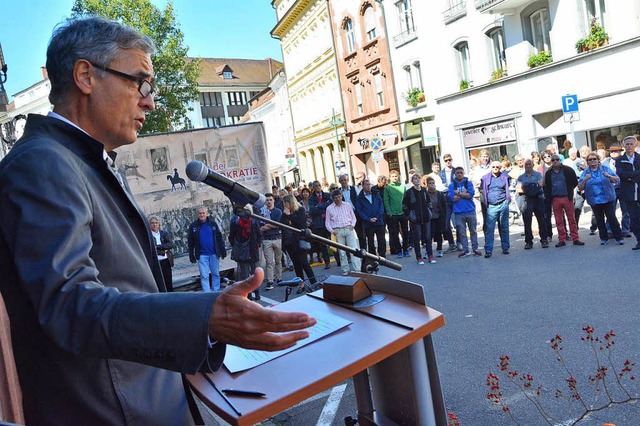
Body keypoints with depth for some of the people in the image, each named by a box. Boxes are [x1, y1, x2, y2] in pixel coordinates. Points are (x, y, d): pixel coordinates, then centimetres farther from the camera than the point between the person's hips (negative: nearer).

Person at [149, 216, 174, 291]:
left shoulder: (164, 233, 9)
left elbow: (171, 244, -4)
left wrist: (158, 247, -13)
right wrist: (162, 251, -13)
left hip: (165, 261, 3)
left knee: (169, 283, 9)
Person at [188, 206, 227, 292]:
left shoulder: (213, 223, 2)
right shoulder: (193, 226, 1)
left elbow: (219, 237, 5)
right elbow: (190, 242, 5)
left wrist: (223, 250, 2)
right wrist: (191, 255, 3)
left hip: (214, 254, 1)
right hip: (202, 255, -1)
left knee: (216, 274, 9)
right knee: (204, 276, 0)